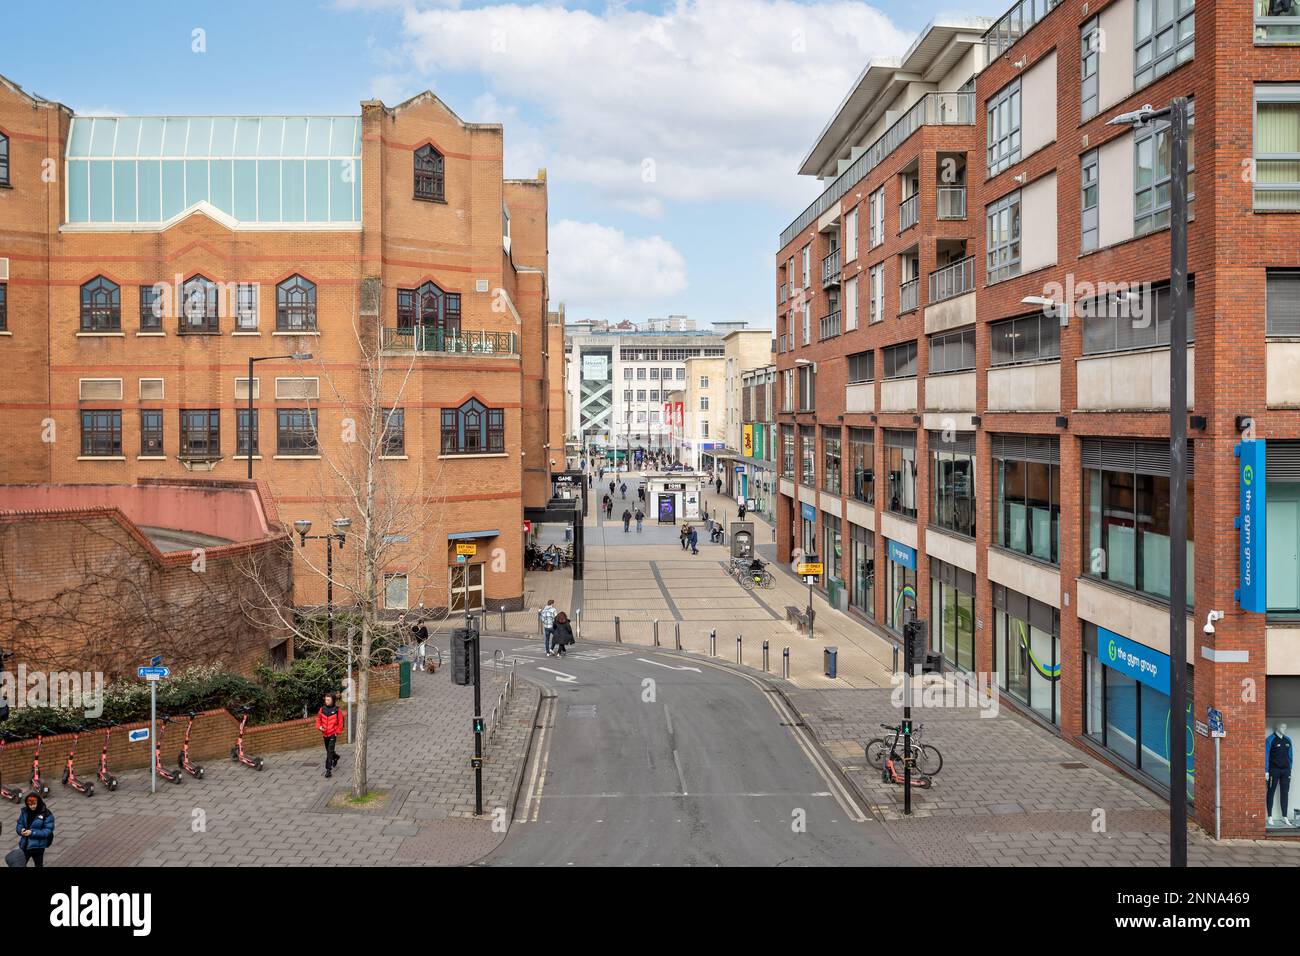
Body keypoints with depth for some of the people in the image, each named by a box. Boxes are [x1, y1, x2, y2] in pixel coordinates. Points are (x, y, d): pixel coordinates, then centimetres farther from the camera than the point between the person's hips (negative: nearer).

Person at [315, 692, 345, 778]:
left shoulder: (337, 710, -11)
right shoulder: (322, 709, -1)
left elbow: (340, 722, -5)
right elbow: (318, 719, 9)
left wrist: (337, 732, -6)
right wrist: (319, 726, -8)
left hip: (333, 734, -5)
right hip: (325, 734, 5)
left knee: (330, 751, -12)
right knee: (328, 750, 21)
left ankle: (329, 770, -11)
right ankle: (336, 757, 52)